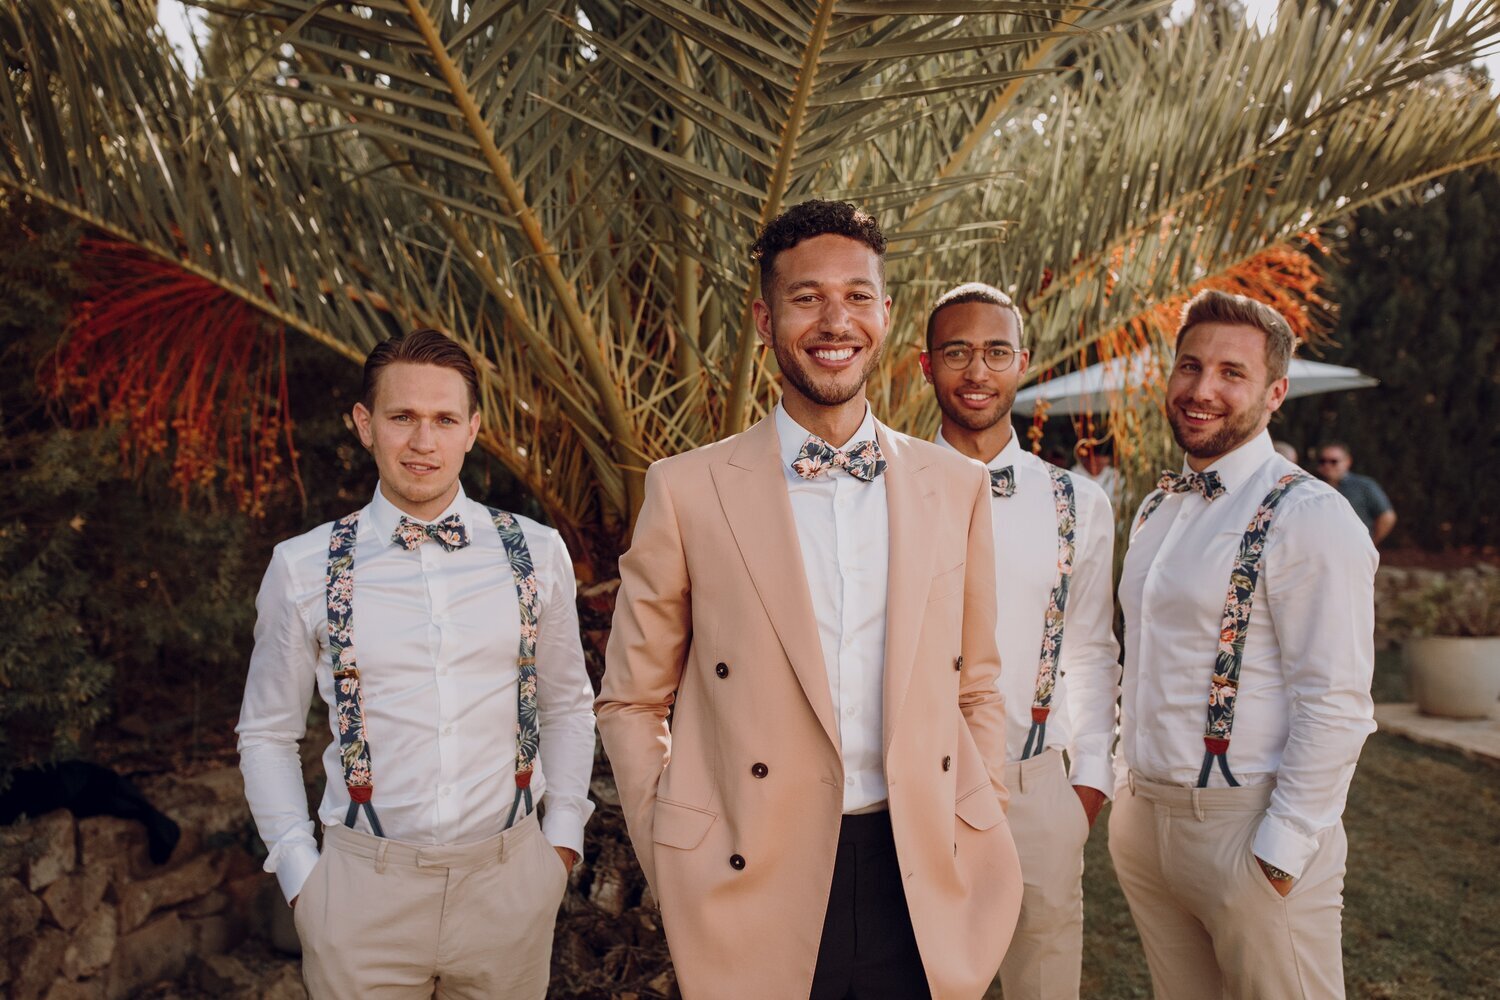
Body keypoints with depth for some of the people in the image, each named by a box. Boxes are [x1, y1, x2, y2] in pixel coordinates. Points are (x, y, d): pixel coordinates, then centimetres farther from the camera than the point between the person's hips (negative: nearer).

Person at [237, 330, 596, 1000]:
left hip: (510, 877, 1)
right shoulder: (302, 569, -4)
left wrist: (563, 838, 3)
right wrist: (299, 873, 0)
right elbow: (267, 734, 5)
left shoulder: (538, 554, -1)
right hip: (364, 887, -1)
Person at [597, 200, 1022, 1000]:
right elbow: (632, 701, 2)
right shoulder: (687, 490, -5)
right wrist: (676, 871, -4)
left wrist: (978, 843, 4)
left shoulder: (957, 488, 4)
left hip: (923, 891, 3)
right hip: (754, 889, -2)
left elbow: (975, 688, 11)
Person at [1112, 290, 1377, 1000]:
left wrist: (1280, 853, -17)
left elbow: (1336, 707, -17)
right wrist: (1127, 786, 13)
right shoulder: (1156, 510, 10)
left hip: (1248, 827, -7)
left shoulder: (1309, 517, -14)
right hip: (1143, 817, 7)